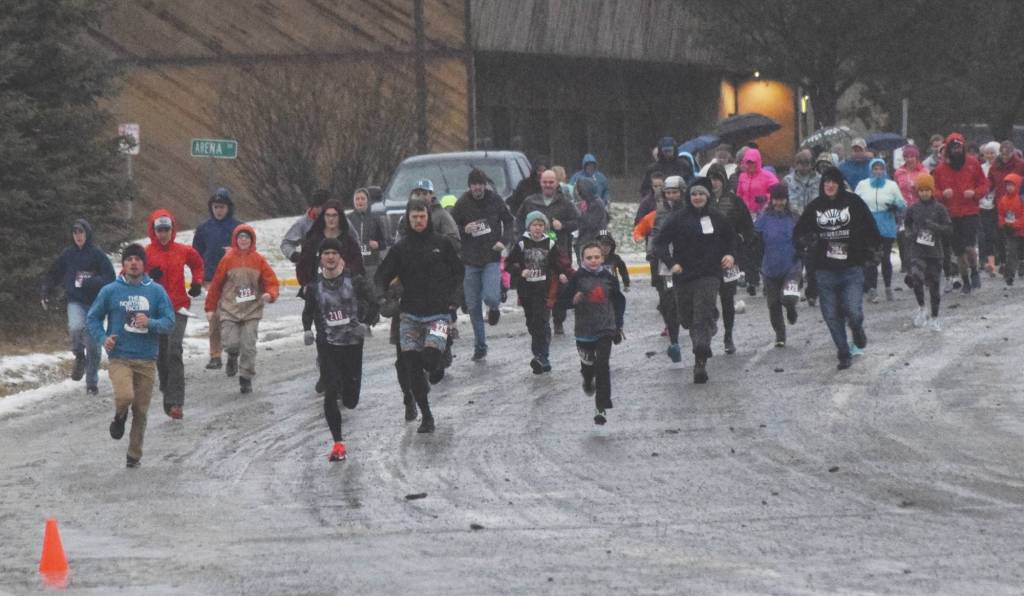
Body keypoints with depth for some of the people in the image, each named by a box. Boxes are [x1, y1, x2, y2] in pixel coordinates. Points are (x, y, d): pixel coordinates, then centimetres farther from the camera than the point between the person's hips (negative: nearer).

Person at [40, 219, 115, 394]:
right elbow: (52, 275, 15)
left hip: (95, 302, -1)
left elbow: (110, 278, -9)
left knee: (93, 345, 1)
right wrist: (46, 294, 5)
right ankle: (79, 357, 0)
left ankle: (92, 382, 16)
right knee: (76, 327, -29)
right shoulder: (68, 255, 4)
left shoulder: (97, 255, -5)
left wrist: (88, 282, -21)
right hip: (75, 301, 1)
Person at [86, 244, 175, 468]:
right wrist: (103, 338, -10)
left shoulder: (156, 291, 4)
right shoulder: (110, 291, 2)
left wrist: (150, 323, -19)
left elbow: (169, 322, 1)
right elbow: (92, 318, 8)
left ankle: (135, 455, 18)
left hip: (147, 359, 2)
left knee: (141, 410, 4)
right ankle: (119, 417, 11)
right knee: (125, 396, -25)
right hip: (119, 357, -2)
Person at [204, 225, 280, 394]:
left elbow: (271, 282, 4)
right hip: (229, 309, -1)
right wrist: (210, 307, 7)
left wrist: (270, 295, -17)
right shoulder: (228, 259, -1)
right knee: (231, 343, -11)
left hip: (252, 310, 1)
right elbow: (216, 284, 5)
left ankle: (246, 379, 10)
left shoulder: (258, 260, 2)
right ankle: (233, 357, 24)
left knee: (248, 346, -5)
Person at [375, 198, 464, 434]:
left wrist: (454, 296, -3)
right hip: (410, 314, 2)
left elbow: (458, 272, 11)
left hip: (438, 313, -2)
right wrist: (381, 294, -13)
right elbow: (383, 275, 7)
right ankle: (425, 416, 6)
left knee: (430, 355, -22)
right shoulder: (400, 248, 6)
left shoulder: (442, 244, 3)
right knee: (410, 364, -4)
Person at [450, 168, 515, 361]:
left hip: (491, 258, -1)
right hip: (470, 261, 1)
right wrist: (464, 229, -17)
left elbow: (508, 222, 10)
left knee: (491, 297, -20)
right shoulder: (462, 203, -1)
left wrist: (505, 241, -7)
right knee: (473, 307, 4)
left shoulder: (495, 200, 0)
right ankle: (480, 346, 17)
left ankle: (494, 309, 19)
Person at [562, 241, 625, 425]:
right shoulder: (577, 277, -6)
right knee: (587, 364, 13)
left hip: (605, 329, 0)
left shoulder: (608, 278, -1)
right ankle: (588, 381, 51)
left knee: (602, 366, -9)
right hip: (584, 330, 0)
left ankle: (602, 407, -7)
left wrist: (618, 325, 9)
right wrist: (574, 300, -25)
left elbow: (619, 302, 11)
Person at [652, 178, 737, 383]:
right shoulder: (678, 218, 0)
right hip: (684, 275, 2)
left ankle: (700, 364, -19)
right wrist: (671, 263, -13)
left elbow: (731, 238, 22)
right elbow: (659, 243, 0)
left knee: (702, 319, -15)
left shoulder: (717, 218, 5)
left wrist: (730, 255, 2)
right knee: (686, 318, 12)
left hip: (709, 275, -1)